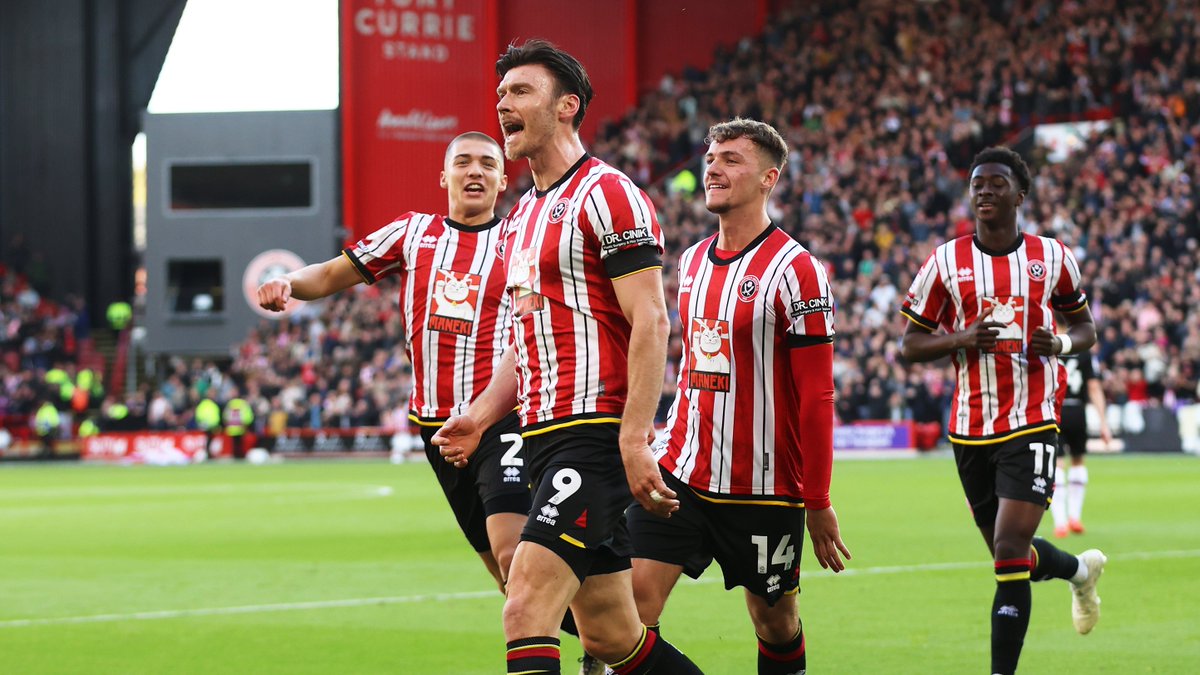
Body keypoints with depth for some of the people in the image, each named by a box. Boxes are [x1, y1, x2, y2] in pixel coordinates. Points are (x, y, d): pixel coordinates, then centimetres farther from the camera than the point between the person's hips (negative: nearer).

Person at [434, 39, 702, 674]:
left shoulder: (607, 194, -7)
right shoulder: (521, 216, 21)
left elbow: (650, 324, -14)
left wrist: (634, 439, -22)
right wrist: (479, 415, 13)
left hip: (595, 432, -9)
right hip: (544, 434, 9)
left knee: (525, 613, -19)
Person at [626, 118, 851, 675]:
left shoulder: (795, 270, -10)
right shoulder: (691, 262, 11)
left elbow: (816, 397, -10)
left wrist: (818, 503, -10)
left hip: (765, 486, -5)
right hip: (680, 475, 5)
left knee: (775, 625, 8)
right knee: (631, 600, -10)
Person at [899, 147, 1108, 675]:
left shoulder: (1052, 257, 1)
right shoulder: (945, 262, 0)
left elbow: (1084, 326, 14)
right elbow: (910, 345, 2)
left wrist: (1062, 343, -9)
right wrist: (963, 339, -17)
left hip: (1031, 423, -2)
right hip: (970, 429, 3)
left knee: (1010, 552, -15)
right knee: (1010, 553, 15)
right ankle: (1081, 569, 48)